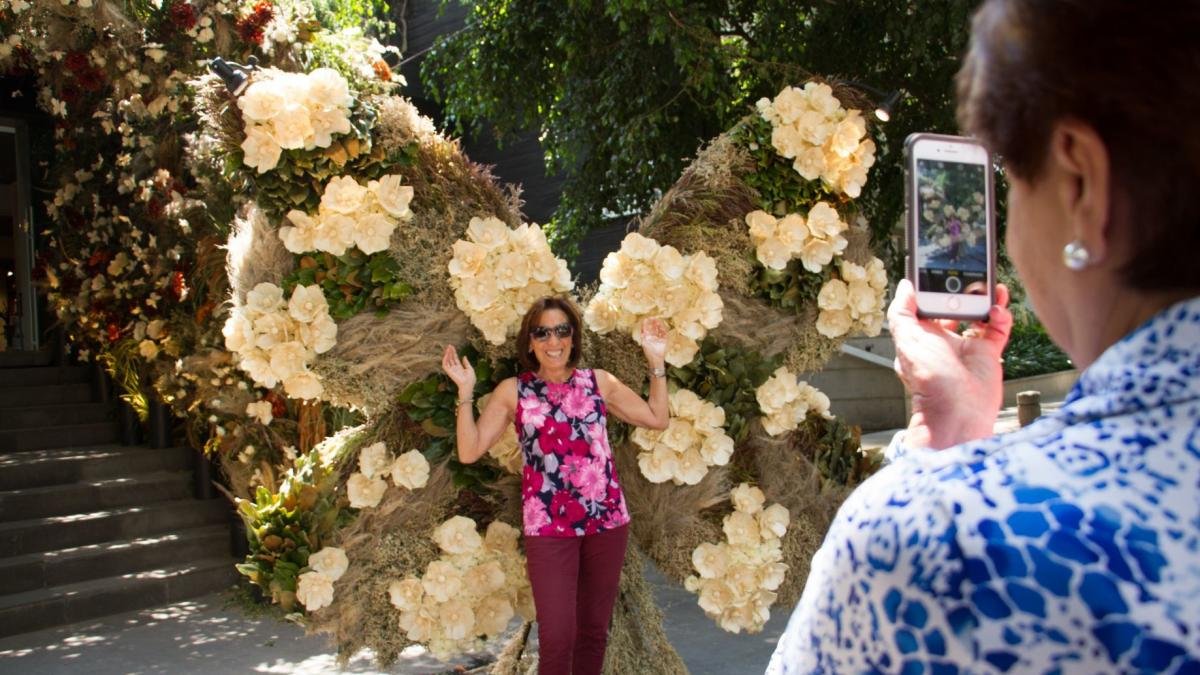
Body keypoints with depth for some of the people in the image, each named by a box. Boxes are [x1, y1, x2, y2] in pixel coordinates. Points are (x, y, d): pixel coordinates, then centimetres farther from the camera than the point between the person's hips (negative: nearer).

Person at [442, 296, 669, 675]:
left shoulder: (599, 382, 6)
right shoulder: (513, 391, 1)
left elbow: (657, 419, 11)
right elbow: (469, 451, -2)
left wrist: (657, 362, 5)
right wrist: (465, 392, -9)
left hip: (607, 520, 3)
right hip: (548, 527, -2)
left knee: (594, 629, 13)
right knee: (557, 637, -8)